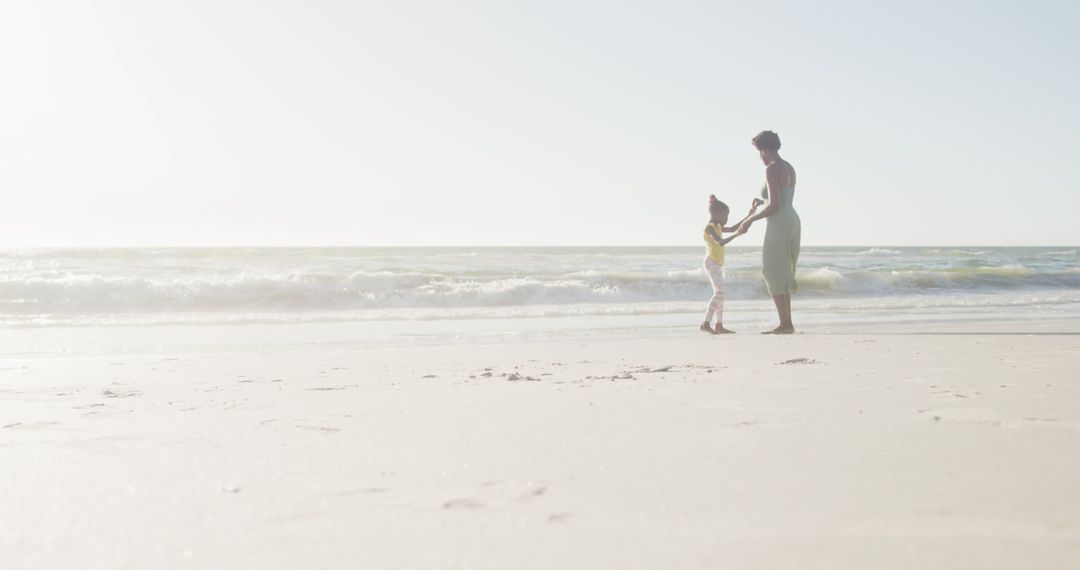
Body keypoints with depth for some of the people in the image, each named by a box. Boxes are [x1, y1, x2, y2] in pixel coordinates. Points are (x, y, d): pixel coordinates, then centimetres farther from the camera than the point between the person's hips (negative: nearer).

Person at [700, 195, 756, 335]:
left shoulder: (717, 227, 17)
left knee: (719, 294, 11)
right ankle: (705, 323, -25)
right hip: (711, 263, -11)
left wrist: (748, 216, 17)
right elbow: (721, 242, -27)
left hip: (717, 264, 11)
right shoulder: (709, 228, -13)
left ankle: (719, 326, 15)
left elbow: (732, 228, 22)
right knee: (719, 292, -20)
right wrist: (737, 235, -31)